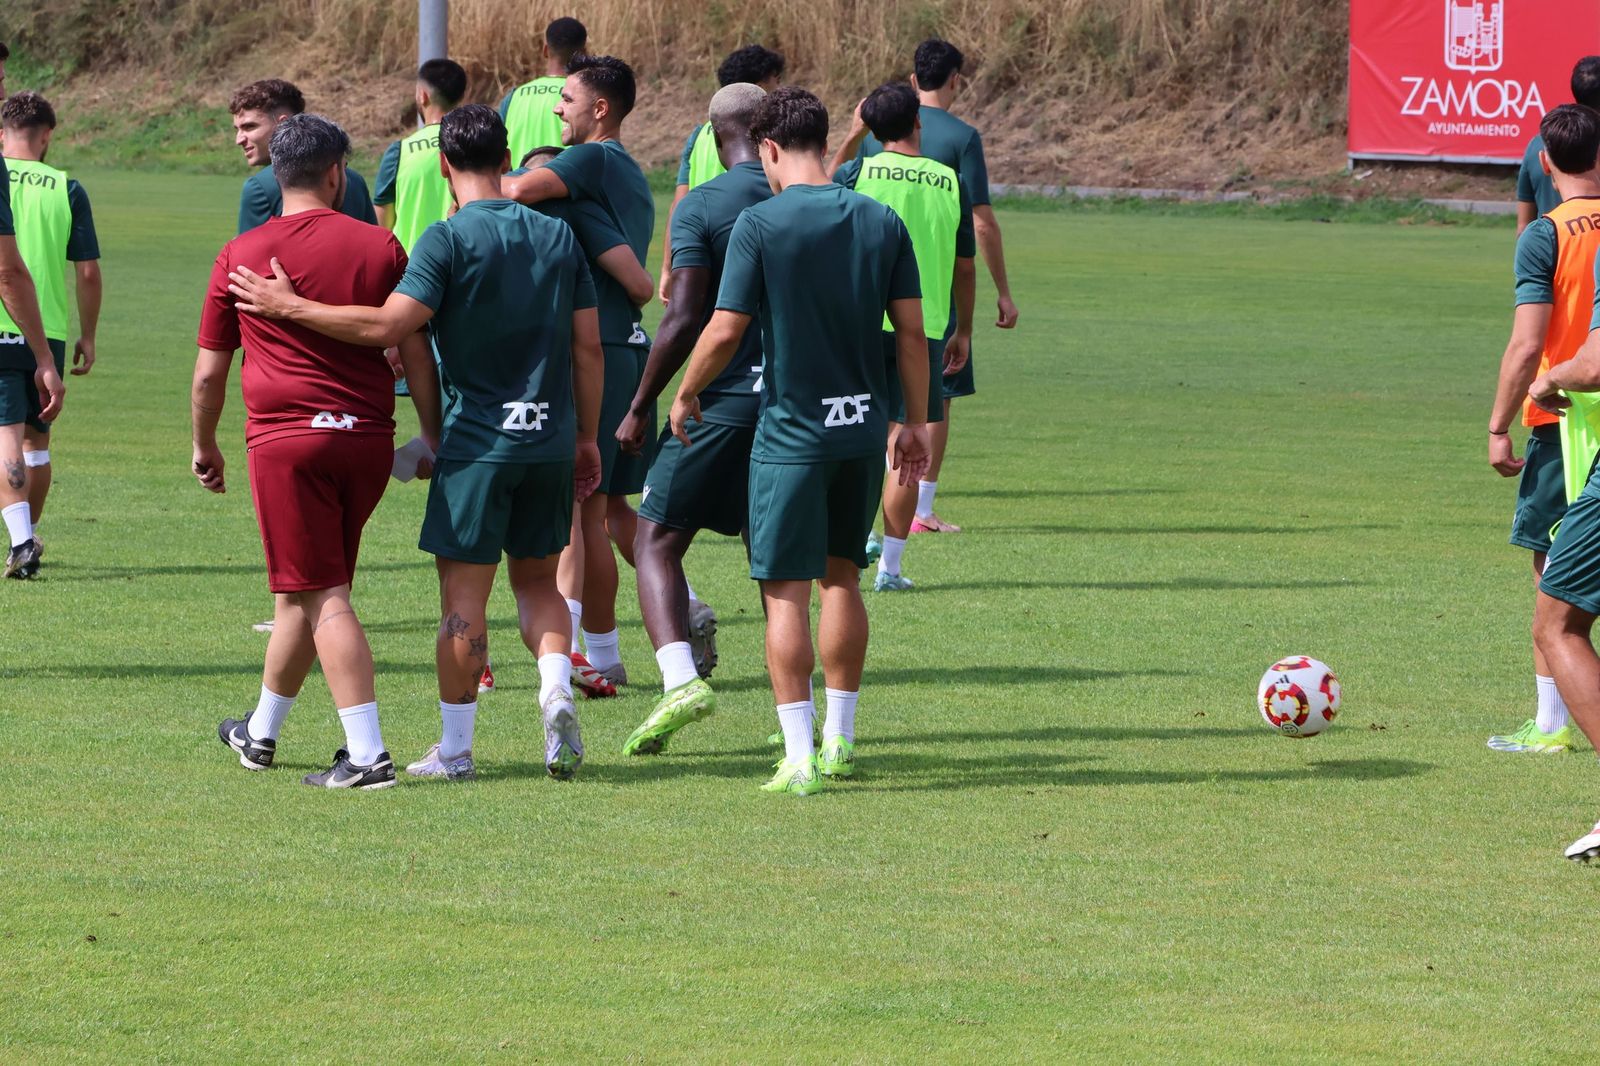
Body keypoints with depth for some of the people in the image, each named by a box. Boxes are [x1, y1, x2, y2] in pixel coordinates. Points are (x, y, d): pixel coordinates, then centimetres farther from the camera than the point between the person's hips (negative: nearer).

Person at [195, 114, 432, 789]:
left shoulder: (241, 256, 1)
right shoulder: (380, 248, 4)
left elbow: (208, 372, 7)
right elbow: (416, 355, 2)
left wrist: (205, 447, 22)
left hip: (285, 436, -3)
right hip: (368, 438, 3)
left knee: (323, 596, -6)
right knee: (303, 589, 17)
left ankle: (368, 754, -15)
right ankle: (261, 732, 33)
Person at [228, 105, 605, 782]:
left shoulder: (450, 239, -11)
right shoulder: (559, 237, 6)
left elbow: (388, 325, -20)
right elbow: (588, 346, 8)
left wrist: (289, 307, -13)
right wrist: (587, 436, 17)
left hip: (477, 441, -5)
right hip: (550, 441, 5)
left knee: (463, 596, 1)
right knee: (537, 580, 18)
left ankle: (455, 750, 6)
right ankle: (556, 689, -6)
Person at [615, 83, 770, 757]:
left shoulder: (700, 207, -7)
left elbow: (684, 318, -13)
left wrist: (640, 408, -5)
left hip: (721, 397, -5)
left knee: (657, 543, 1)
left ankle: (681, 677, -21)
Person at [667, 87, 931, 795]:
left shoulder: (760, 225, -11)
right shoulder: (882, 222, 2)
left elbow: (725, 330, -10)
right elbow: (912, 328, 3)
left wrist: (685, 396, 7)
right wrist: (915, 420, 13)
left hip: (791, 431, -5)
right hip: (864, 428, 5)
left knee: (786, 591, 0)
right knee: (841, 577, 18)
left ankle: (800, 758, -5)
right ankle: (840, 741, 22)